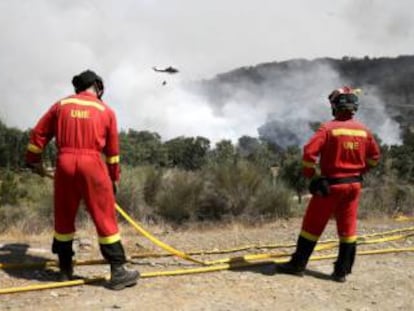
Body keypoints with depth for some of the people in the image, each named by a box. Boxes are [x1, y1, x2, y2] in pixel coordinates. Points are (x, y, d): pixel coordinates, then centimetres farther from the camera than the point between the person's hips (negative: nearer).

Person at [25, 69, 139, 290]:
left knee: (63, 217, 15)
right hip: (92, 164, -2)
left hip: (64, 163, 3)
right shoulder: (106, 111, 9)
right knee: (105, 219, 1)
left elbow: (39, 133, 17)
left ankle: (65, 269, 24)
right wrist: (114, 178, 21)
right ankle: (118, 271, 1)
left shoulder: (61, 105, 14)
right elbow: (112, 150, 12)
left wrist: (33, 160, 29)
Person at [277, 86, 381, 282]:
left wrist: (311, 175, -7)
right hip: (354, 185, 5)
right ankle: (342, 271, 17)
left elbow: (309, 152, -21)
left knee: (313, 226, 6)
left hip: (330, 185, -5)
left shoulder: (329, 128, -14)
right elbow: (374, 156, 14)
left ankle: (298, 265, 14)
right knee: (348, 228, 11)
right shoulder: (363, 131, 3)